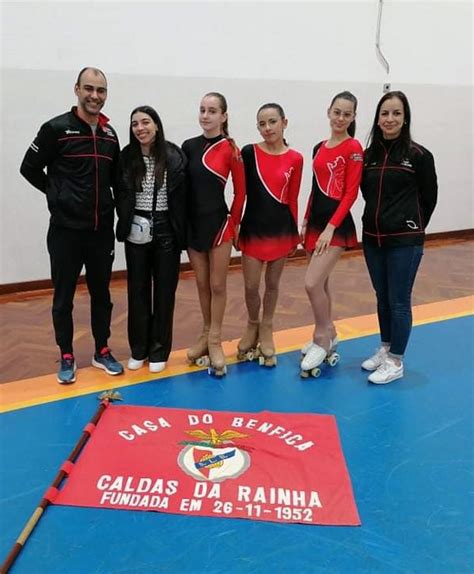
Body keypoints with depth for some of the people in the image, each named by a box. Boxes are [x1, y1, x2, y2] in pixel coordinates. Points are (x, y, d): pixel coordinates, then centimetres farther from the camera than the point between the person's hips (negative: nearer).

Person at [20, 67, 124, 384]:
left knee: (101, 293, 13)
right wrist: (58, 194, -2)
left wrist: (110, 203, 7)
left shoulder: (110, 134, 8)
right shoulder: (56, 128, -7)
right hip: (66, 229, -4)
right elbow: (29, 168, -2)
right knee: (64, 296, 6)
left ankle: (102, 351, 27)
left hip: (102, 229, 4)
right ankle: (67, 357, 21)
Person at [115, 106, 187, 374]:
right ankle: (139, 349, 24)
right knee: (138, 289, 10)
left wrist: (182, 233, -8)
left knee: (164, 290, 7)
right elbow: (121, 195, 6)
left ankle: (159, 350, 20)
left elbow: (183, 197, -5)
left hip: (166, 231, -2)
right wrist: (126, 223, -5)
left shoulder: (175, 155, -6)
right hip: (136, 232, 2)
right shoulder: (127, 156, 1)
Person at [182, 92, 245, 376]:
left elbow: (240, 192, -3)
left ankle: (215, 340, 17)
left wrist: (233, 224, -1)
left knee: (217, 285, 5)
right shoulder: (188, 146, 4)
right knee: (202, 284, 13)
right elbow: (182, 186, 8)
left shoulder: (230, 150, -8)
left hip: (218, 222, -4)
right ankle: (206, 334, 28)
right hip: (192, 223, 4)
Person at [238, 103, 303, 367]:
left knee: (272, 284, 12)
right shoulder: (249, 153, -4)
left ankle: (266, 330, 31)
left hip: (281, 228, 1)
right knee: (251, 286, 3)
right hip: (253, 227, -1)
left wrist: (295, 233, 7)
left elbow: (292, 199, 3)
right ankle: (253, 325, 31)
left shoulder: (295, 159, -2)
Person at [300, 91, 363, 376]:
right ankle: (328, 335, 30)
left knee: (312, 283, -13)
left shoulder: (354, 148, -8)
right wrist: (306, 221, 14)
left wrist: (331, 227, -19)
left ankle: (322, 339, 7)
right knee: (321, 283, 14)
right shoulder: (319, 148, 13)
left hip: (337, 224, -7)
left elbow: (350, 193, -13)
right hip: (316, 221, 7)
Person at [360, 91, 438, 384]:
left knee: (399, 301, 2)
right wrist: (380, 220, 8)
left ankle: (396, 362, 15)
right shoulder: (369, 154, 5)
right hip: (373, 238, 5)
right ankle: (385, 349, 32)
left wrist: (412, 227, 7)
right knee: (383, 298, 16)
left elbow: (429, 198, 0)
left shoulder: (419, 155, -8)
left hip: (405, 241, -5)